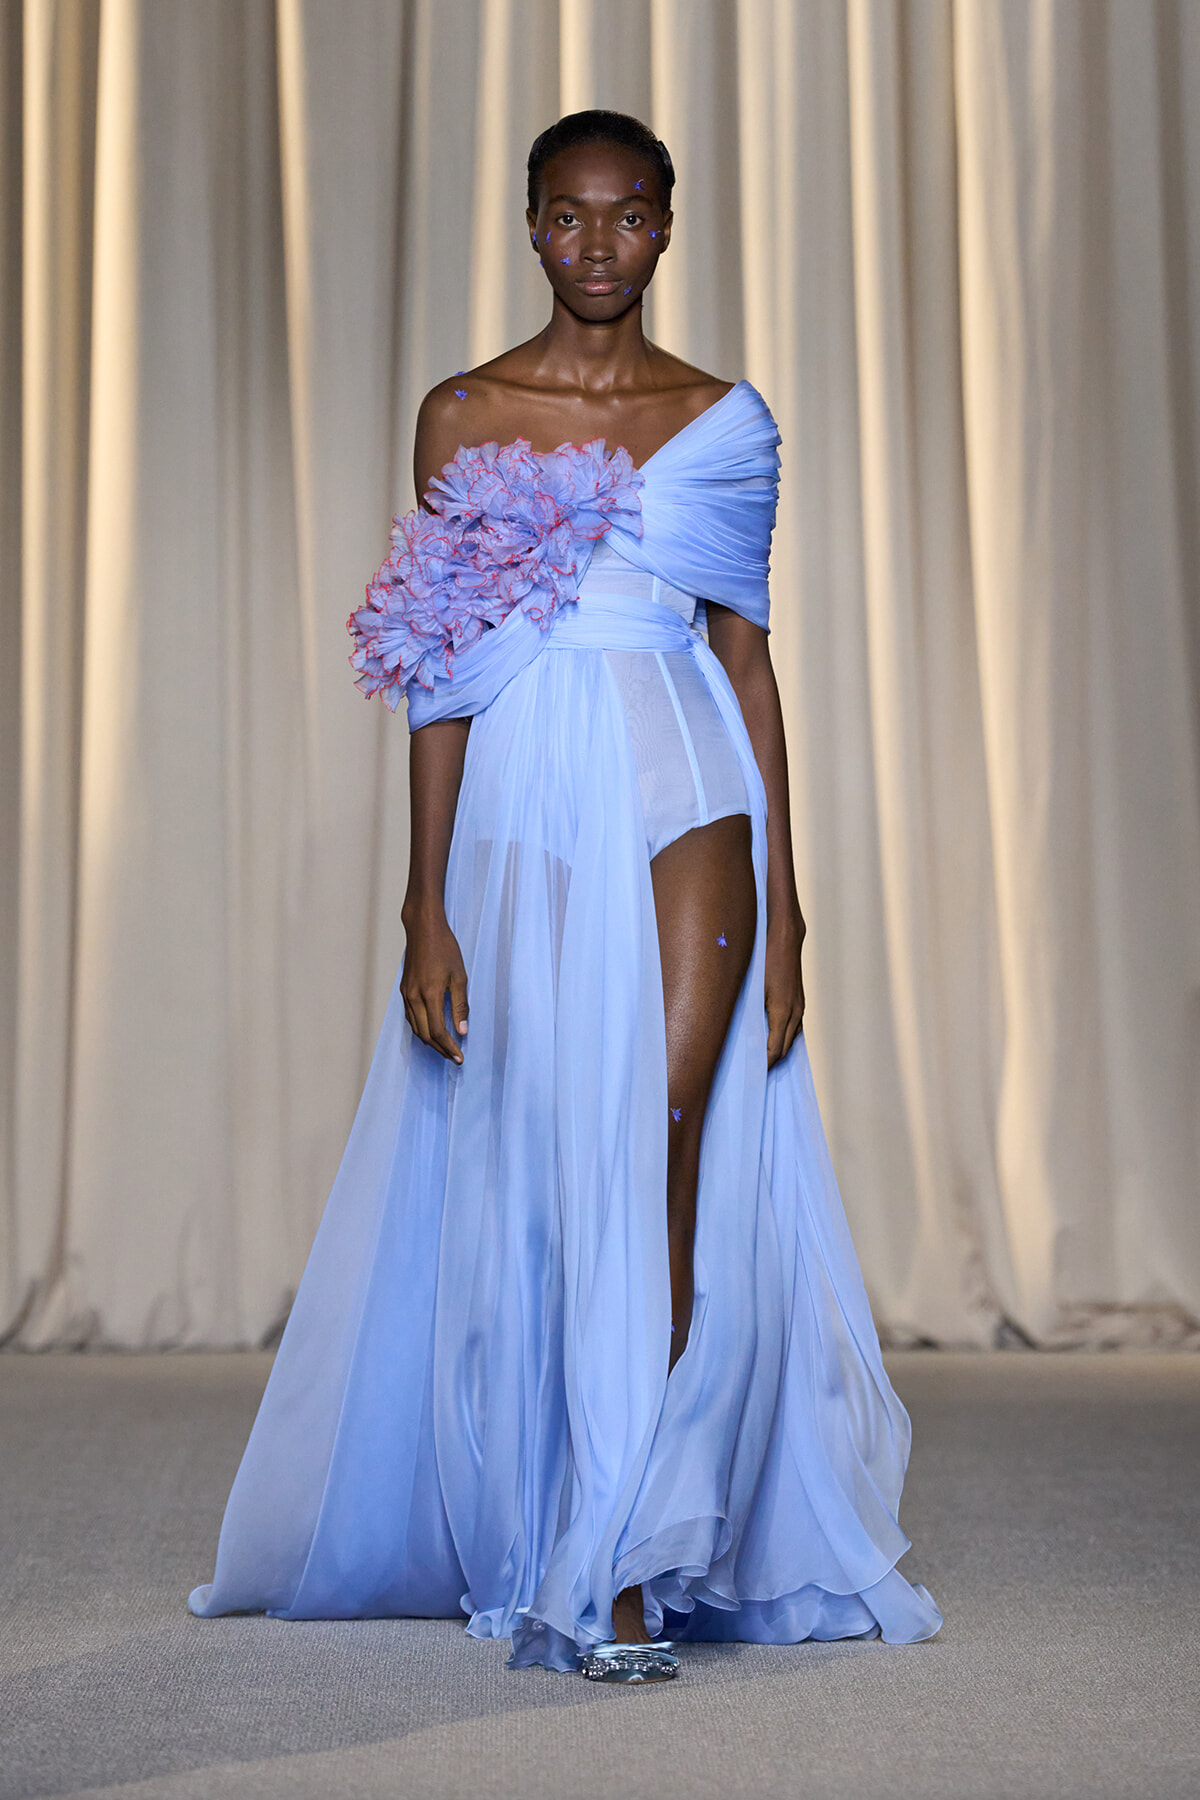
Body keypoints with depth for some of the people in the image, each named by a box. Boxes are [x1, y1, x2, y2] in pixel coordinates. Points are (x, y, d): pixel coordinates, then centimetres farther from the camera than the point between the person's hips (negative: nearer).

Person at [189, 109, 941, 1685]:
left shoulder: (726, 419, 9)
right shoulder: (462, 416, 7)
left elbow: (750, 655, 9)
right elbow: (440, 684, 5)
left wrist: (785, 905, 4)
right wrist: (426, 910, -2)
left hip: (688, 799, 0)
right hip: (525, 806, 0)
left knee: (663, 1162, -10)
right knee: (543, 1186, 3)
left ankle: (617, 1570, -3)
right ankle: (611, 1566, 19)